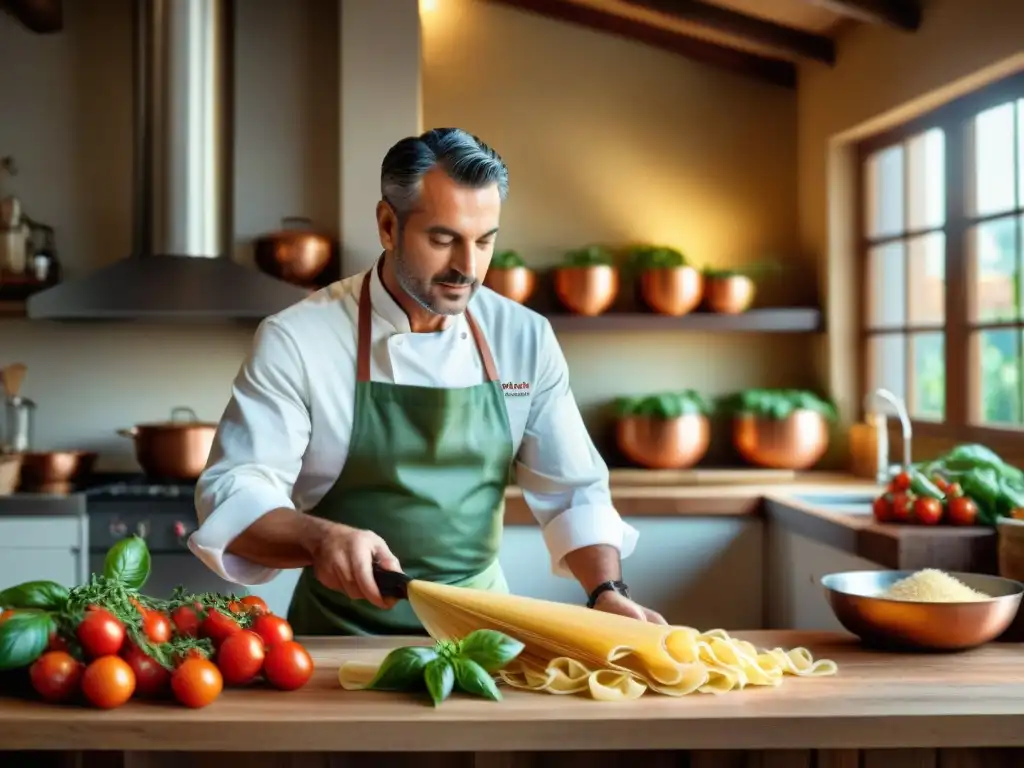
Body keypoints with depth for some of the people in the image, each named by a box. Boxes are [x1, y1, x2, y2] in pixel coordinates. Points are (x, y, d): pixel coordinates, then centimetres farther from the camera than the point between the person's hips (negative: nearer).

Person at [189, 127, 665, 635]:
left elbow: (573, 492, 6)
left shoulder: (526, 339, 2)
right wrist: (320, 538, -30)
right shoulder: (296, 341, -9)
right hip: (343, 636, -3)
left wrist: (608, 593, -11)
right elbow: (232, 497, -11)